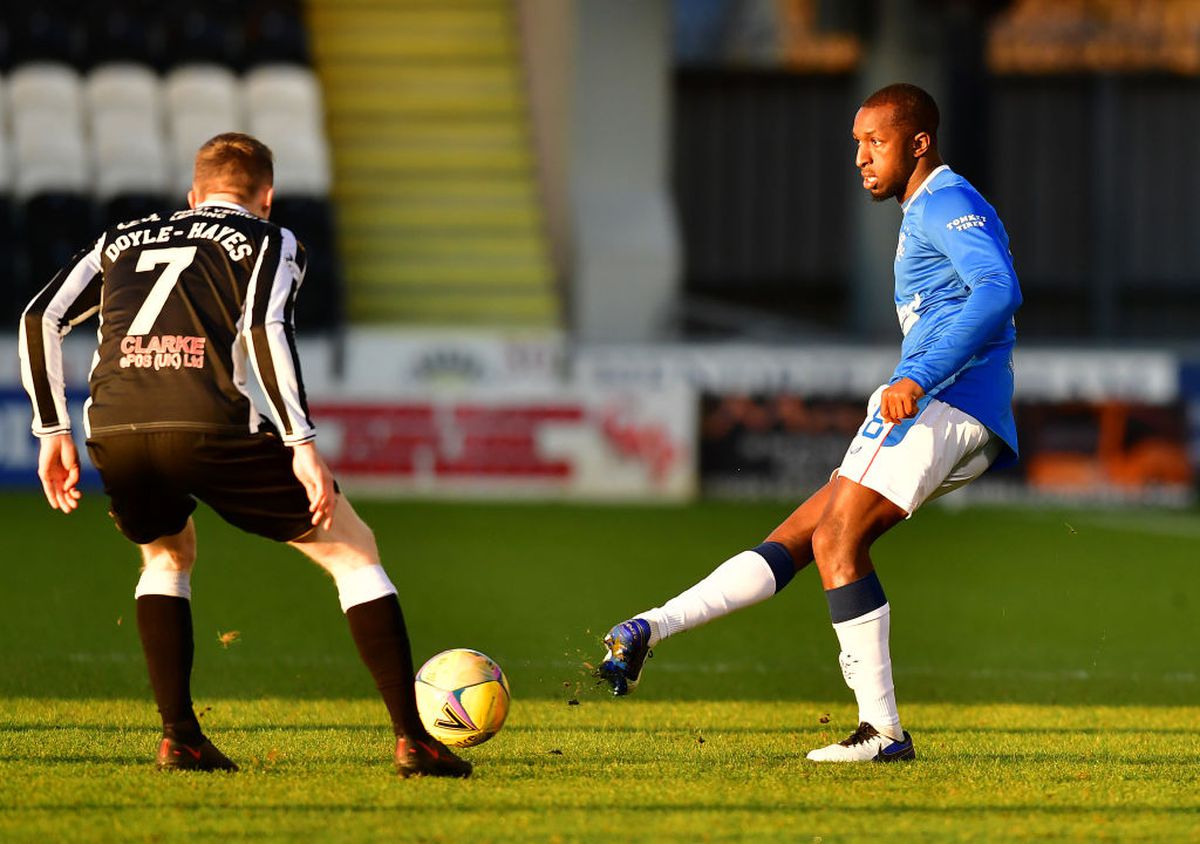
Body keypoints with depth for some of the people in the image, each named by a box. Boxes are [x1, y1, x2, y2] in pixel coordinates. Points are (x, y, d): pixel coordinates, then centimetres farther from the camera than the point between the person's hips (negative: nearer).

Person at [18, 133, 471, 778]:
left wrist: (53, 431, 23)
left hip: (114, 431, 4)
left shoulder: (124, 240, 30)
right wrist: (301, 445, -7)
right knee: (352, 550, 13)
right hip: (210, 428, -4)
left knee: (167, 554, 34)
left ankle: (179, 737, 20)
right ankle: (411, 739, 4)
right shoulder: (270, 242, 18)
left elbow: (41, 319, 20)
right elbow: (266, 330, -2)